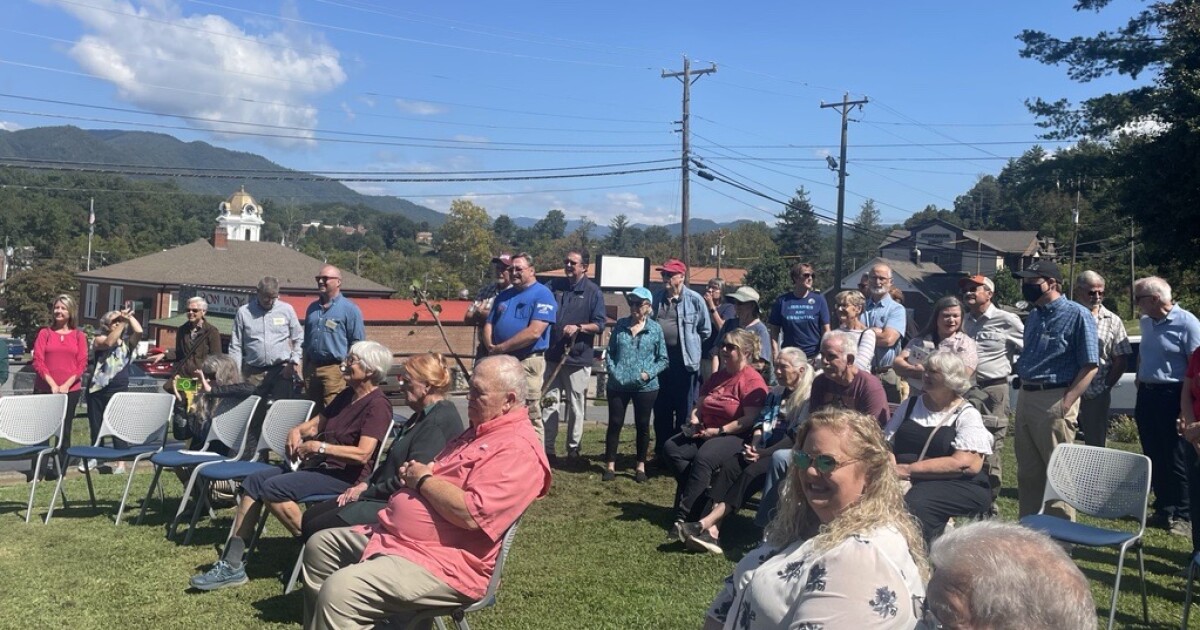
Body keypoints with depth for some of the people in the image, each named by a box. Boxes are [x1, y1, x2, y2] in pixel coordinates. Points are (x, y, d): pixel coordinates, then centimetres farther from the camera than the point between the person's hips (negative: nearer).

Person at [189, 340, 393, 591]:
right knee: (254, 481, -2)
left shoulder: (377, 404, -15)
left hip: (345, 475, -10)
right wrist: (298, 430, 2)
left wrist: (319, 446, -21)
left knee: (273, 488, -23)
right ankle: (231, 564, -1)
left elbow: (363, 454, -26)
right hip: (320, 465, 10)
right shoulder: (347, 394, 14)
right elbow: (316, 423, 24)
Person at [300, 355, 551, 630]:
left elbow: (471, 514, -29)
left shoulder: (518, 450, -19)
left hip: (439, 561, -11)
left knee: (338, 591, -26)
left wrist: (423, 479, -14)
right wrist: (415, 473, 5)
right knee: (319, 546, 19)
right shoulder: (481, 431, 15)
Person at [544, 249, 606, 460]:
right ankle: (547, 448, 9)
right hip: (553, 355, 4)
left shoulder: (593, 292, -2)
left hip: (578, 357, -4)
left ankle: (573, 448, 14)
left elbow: (599, 324, -6)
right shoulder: (556, 288, 12)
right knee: (549, 402, 3)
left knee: (576, 405, 4)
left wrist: (578, 327, -20)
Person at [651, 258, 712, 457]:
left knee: (684, 411, 3)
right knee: (661, 409, 11)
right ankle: (661, 451, 21)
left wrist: (689, 342, 9)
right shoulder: (657, 298, 8)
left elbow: (705, 330, 1)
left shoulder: (694, 299, -6)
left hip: (685, 361, -4)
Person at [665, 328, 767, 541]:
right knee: (672, 447, -16)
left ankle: (683, 517, -30)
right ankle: (699, 498, -15)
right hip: (705, 432, 8)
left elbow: (749, 419, -18)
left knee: (703, 457, -35)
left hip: (735, 436, -8)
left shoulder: (753, 381, -9)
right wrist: (694, 419, 1)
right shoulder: (717, 377, 17)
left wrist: (718, 431, -19)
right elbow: (699, 405, 23)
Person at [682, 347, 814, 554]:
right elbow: (762, 422, 13)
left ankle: (708, 521, -37)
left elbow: (797, 437, -12)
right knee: (728, 467, -20)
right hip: (766, 450, 7)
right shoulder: (775, 393, 21)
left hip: (790, 453, -7)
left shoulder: (808, 397, -4)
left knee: (751, 473, -31)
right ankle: (712, 529, -35)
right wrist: (754, 446, -7)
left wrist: (763, 453, -15)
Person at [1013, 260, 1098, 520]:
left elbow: (1090, 366, -12)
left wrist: (1065, 404, -18)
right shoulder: (1033, 317, 15)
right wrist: (1023, 396, 12)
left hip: (1054, 400, -8)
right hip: (1026, 398, 8)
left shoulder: (1077, 315, -8)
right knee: (1027, 472, 14)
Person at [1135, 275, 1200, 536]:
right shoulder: (1146, 322, 11)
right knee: (1154, 458, 14)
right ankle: (1164, 509, 25)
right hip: (1147, 395, 8)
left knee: (1179, 461, -1)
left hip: (1172, 397, -8)